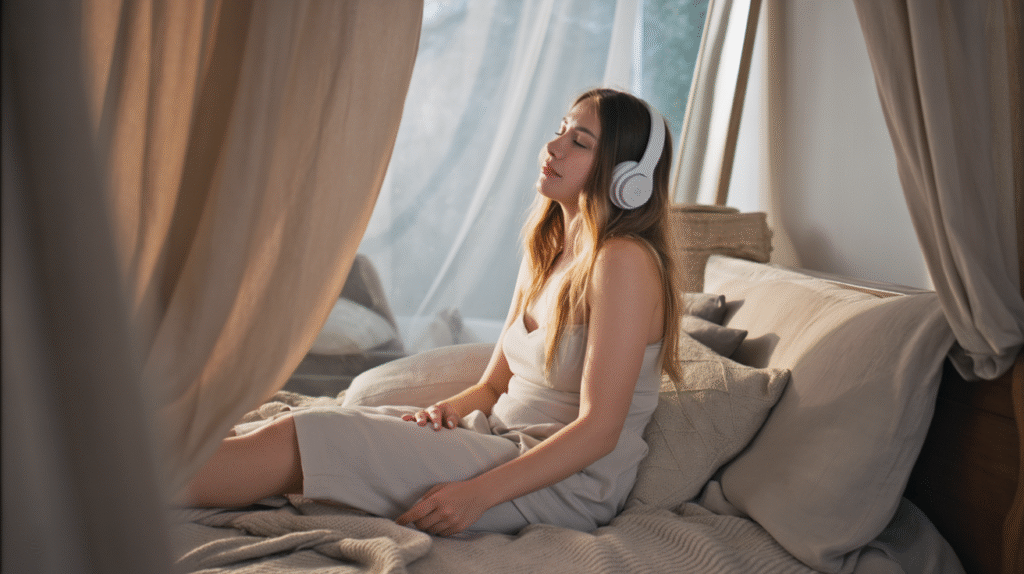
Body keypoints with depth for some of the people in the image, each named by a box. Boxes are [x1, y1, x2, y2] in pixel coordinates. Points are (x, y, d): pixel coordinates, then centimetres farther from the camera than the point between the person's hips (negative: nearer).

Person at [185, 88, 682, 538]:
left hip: (569, 484, -8)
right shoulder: (544, 256, 13)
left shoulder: (625, 261, -15)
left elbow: (599, 429, -19)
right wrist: (448, 409, -7)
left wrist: (478, 493, -24)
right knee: (304, 425, -6)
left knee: (297, 441, -17)